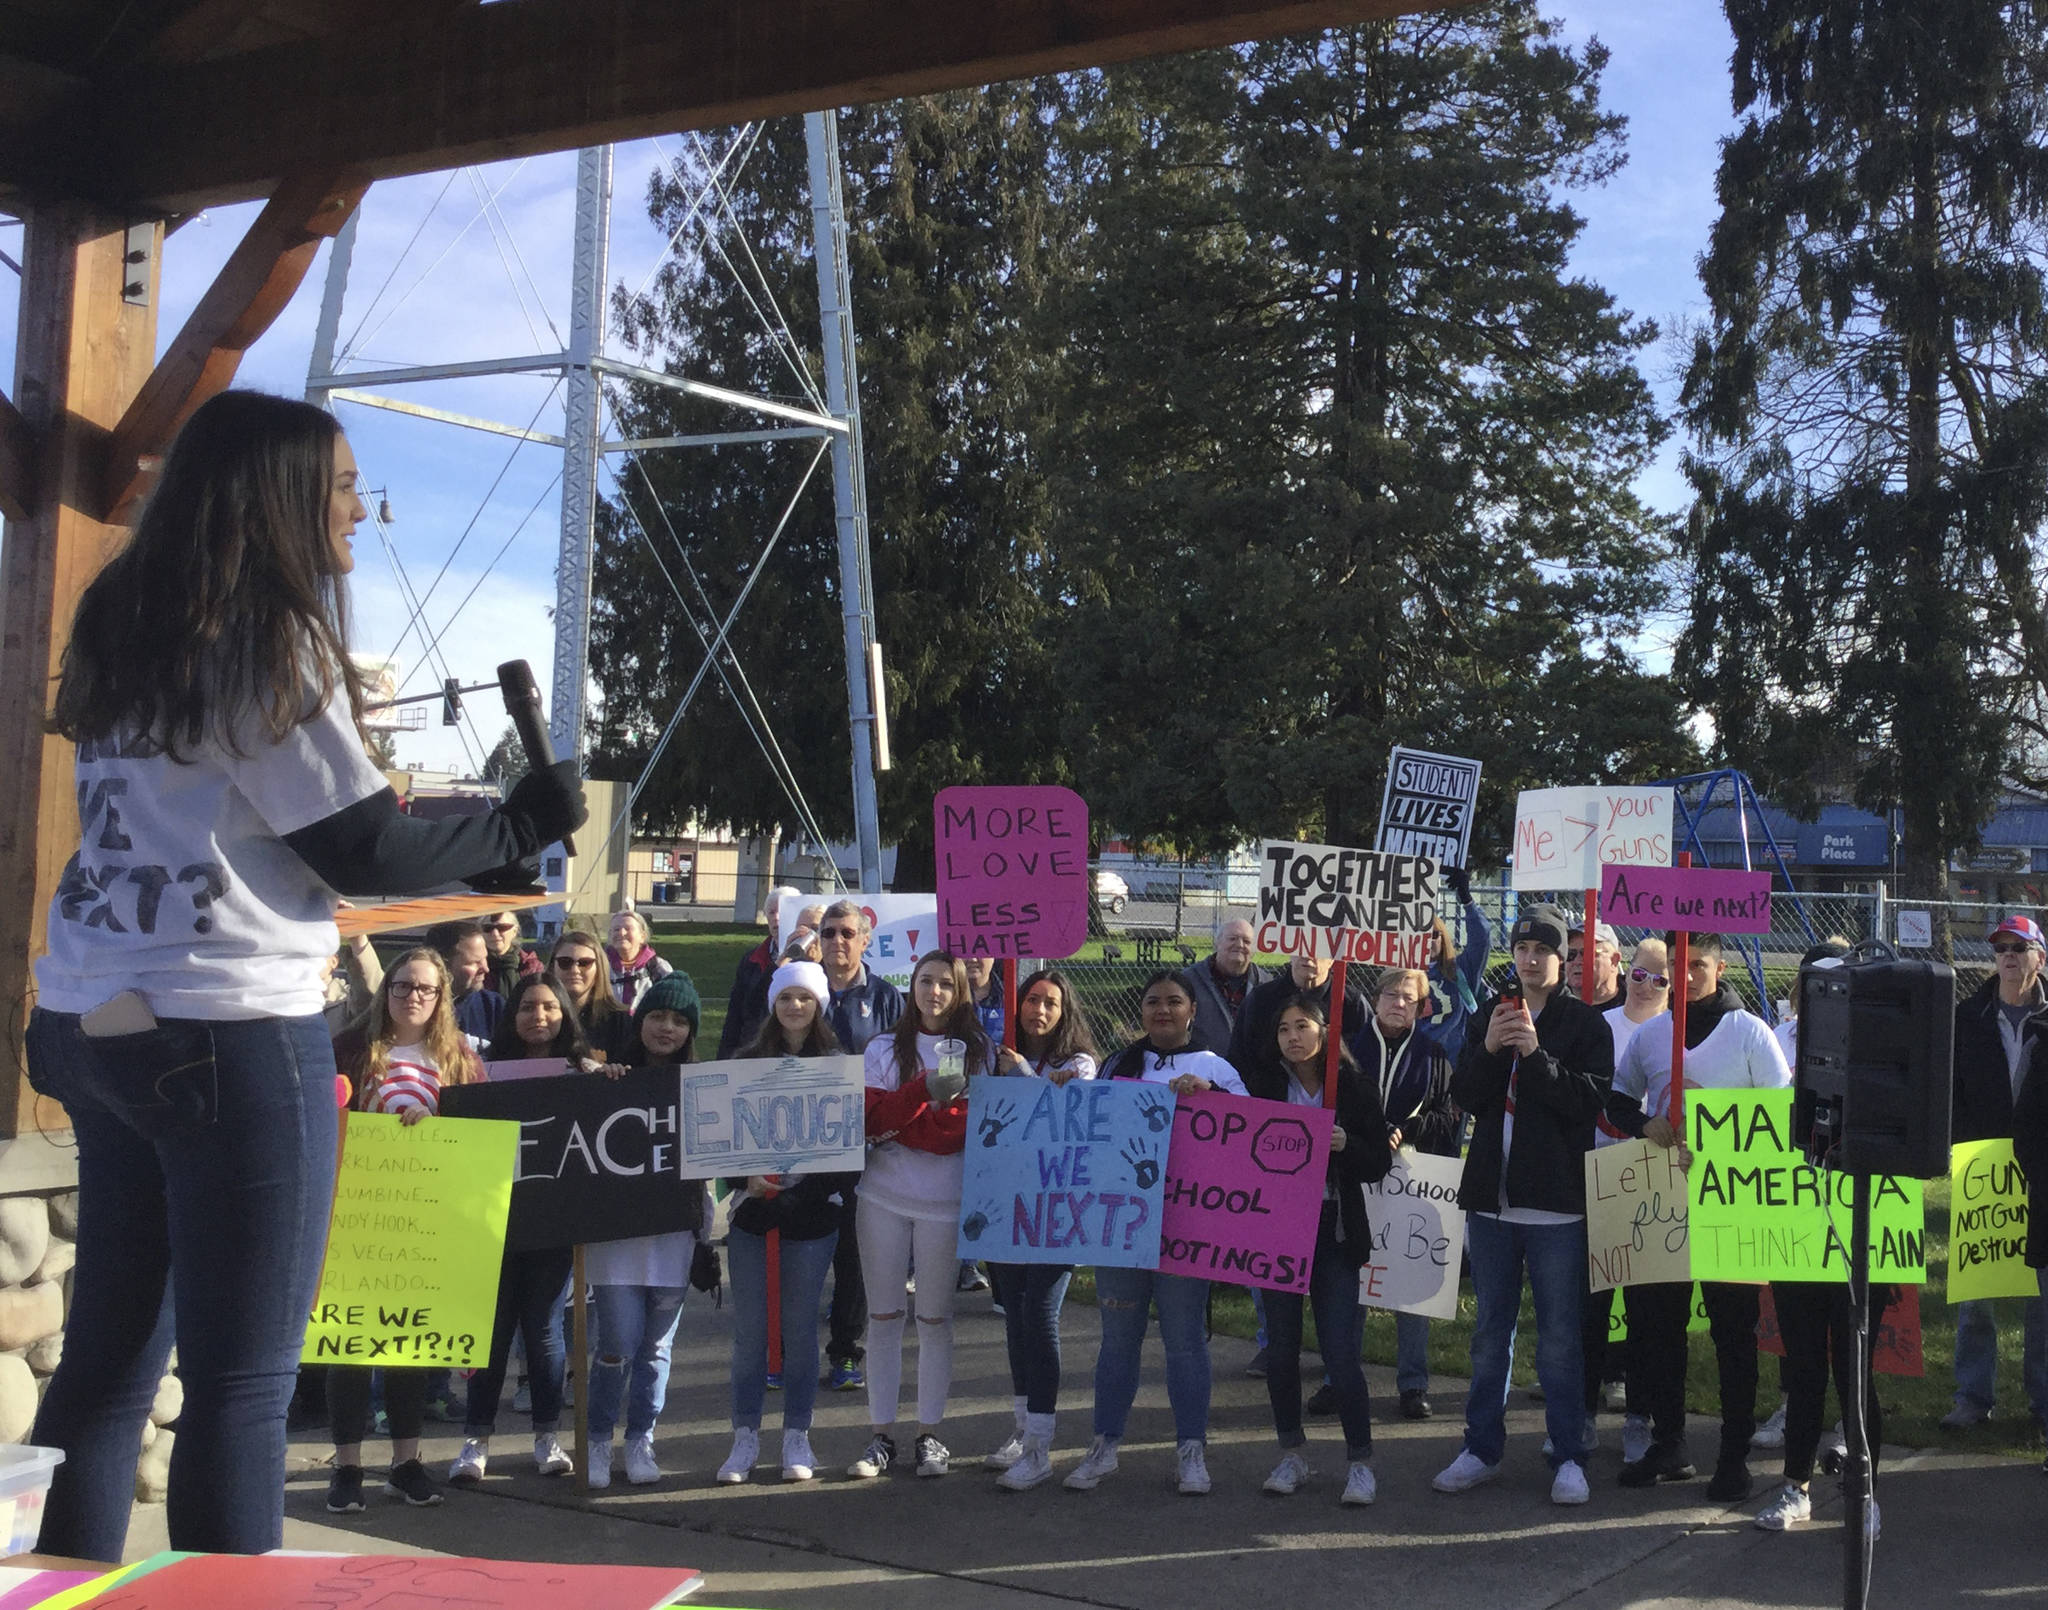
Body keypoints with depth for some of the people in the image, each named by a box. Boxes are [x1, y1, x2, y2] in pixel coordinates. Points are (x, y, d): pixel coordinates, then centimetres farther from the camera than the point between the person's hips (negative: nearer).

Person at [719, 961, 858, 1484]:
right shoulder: (748, 1061, 6)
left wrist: (833, 1186, -16)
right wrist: (745, 1175, -11)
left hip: (811, 1211, -1)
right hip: (752, 1208, 2)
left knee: (800, 1327, 5)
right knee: (748, 1328, 4)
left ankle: (797, 1438, 15)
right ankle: (745, 1437, 12)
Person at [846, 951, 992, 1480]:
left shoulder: (978, 1051, 4)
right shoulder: (883, 1048, 7)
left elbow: (971, 1128, -5)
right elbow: (872, 1117, -6)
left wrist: (900, 1128, -15)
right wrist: (928, 1089, -20)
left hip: (946, 1203, -1)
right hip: (883, 1198, 1)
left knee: (935, 1318, 4)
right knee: (884, 1315, 5)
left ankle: (929, 1436, 13)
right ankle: (881, 1436, 12)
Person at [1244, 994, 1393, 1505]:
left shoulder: (1355, 1089, 1)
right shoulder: (1261, 1085, 5)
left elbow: (1380, 1165, 1)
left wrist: (1345, 1145, -18)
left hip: (1334, 1233, -2)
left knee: (1340, 1351, -6)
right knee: (1281, 1346, 7)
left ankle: (1360, 1459, 7)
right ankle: (1291, 1454, 21)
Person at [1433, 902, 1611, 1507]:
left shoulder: (1585, 1022, -1)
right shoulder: (1491, 1014, 10)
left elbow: (1590, 1099, -11)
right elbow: (1463, 1096, 4)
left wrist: (1536, 1053, -21)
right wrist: (1489, 1050, -13)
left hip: (1555, 1203, -4)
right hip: (1491, 1197, 4)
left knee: (1559, 1338, 2)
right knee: (1490, 1332, 13)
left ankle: (1569, 1457, 11)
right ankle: (1482, 1448, 22)